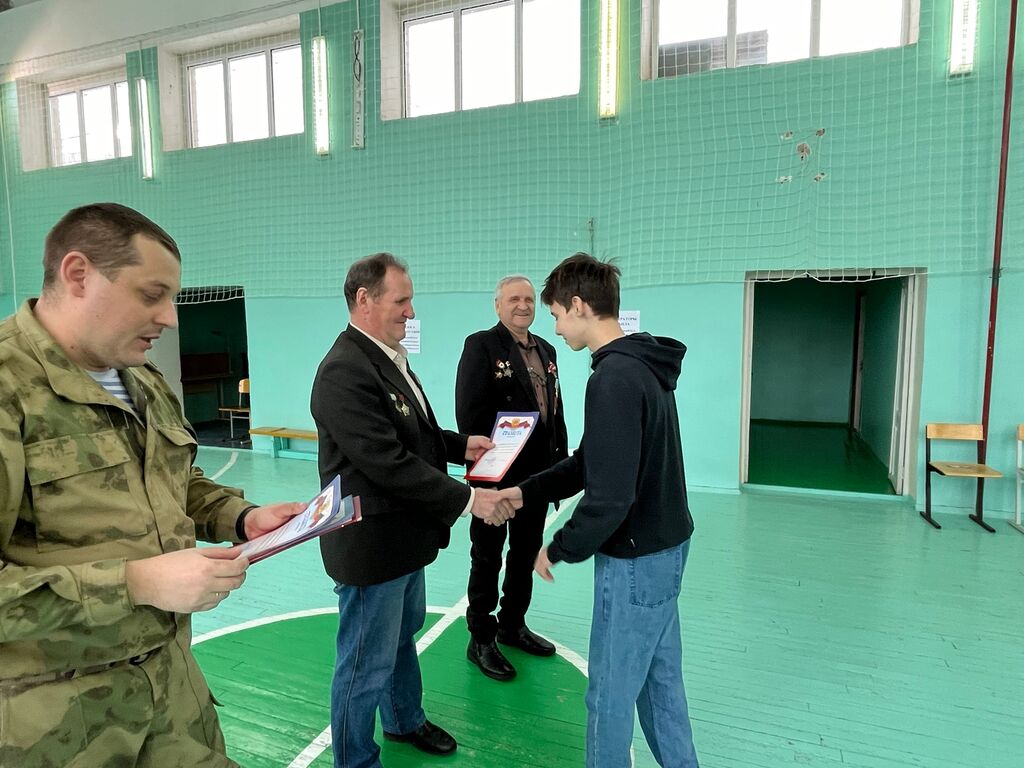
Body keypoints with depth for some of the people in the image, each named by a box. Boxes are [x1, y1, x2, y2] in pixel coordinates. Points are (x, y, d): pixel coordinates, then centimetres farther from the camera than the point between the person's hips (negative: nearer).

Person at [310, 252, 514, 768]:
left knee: (404, 634, 28)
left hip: (404, 538, 10)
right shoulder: (344, 372, -25)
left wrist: (460, 444, 3)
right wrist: (468, 499, -25)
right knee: (367, 665, 10)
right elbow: (388, 462, -29)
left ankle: (405, 720, 52)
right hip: (371, 545, -10)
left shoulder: (390, 359, 7)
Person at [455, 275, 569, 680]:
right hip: (497, 476, -7)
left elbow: (557, 411, 13)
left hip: (537, 474, 7)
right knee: (487, 558, 8)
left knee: (526, 554, 19)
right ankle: (480, 640, 25)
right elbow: (469, 412, -16)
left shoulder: (546, 350, 11)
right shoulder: (481, 345, -10)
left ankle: (513, 624, 38)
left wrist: (561, 462, 9)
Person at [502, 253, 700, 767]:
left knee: (611, 691, 11)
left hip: (635, 559, -9)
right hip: (664, 548, 9)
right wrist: (526, 491, 7)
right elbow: (593, 462, 11)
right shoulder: (643, 366, 6)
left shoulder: (613, 378, -25)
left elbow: (609, 497, -27)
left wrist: (559, 550, -11)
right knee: (659, 677, 23)